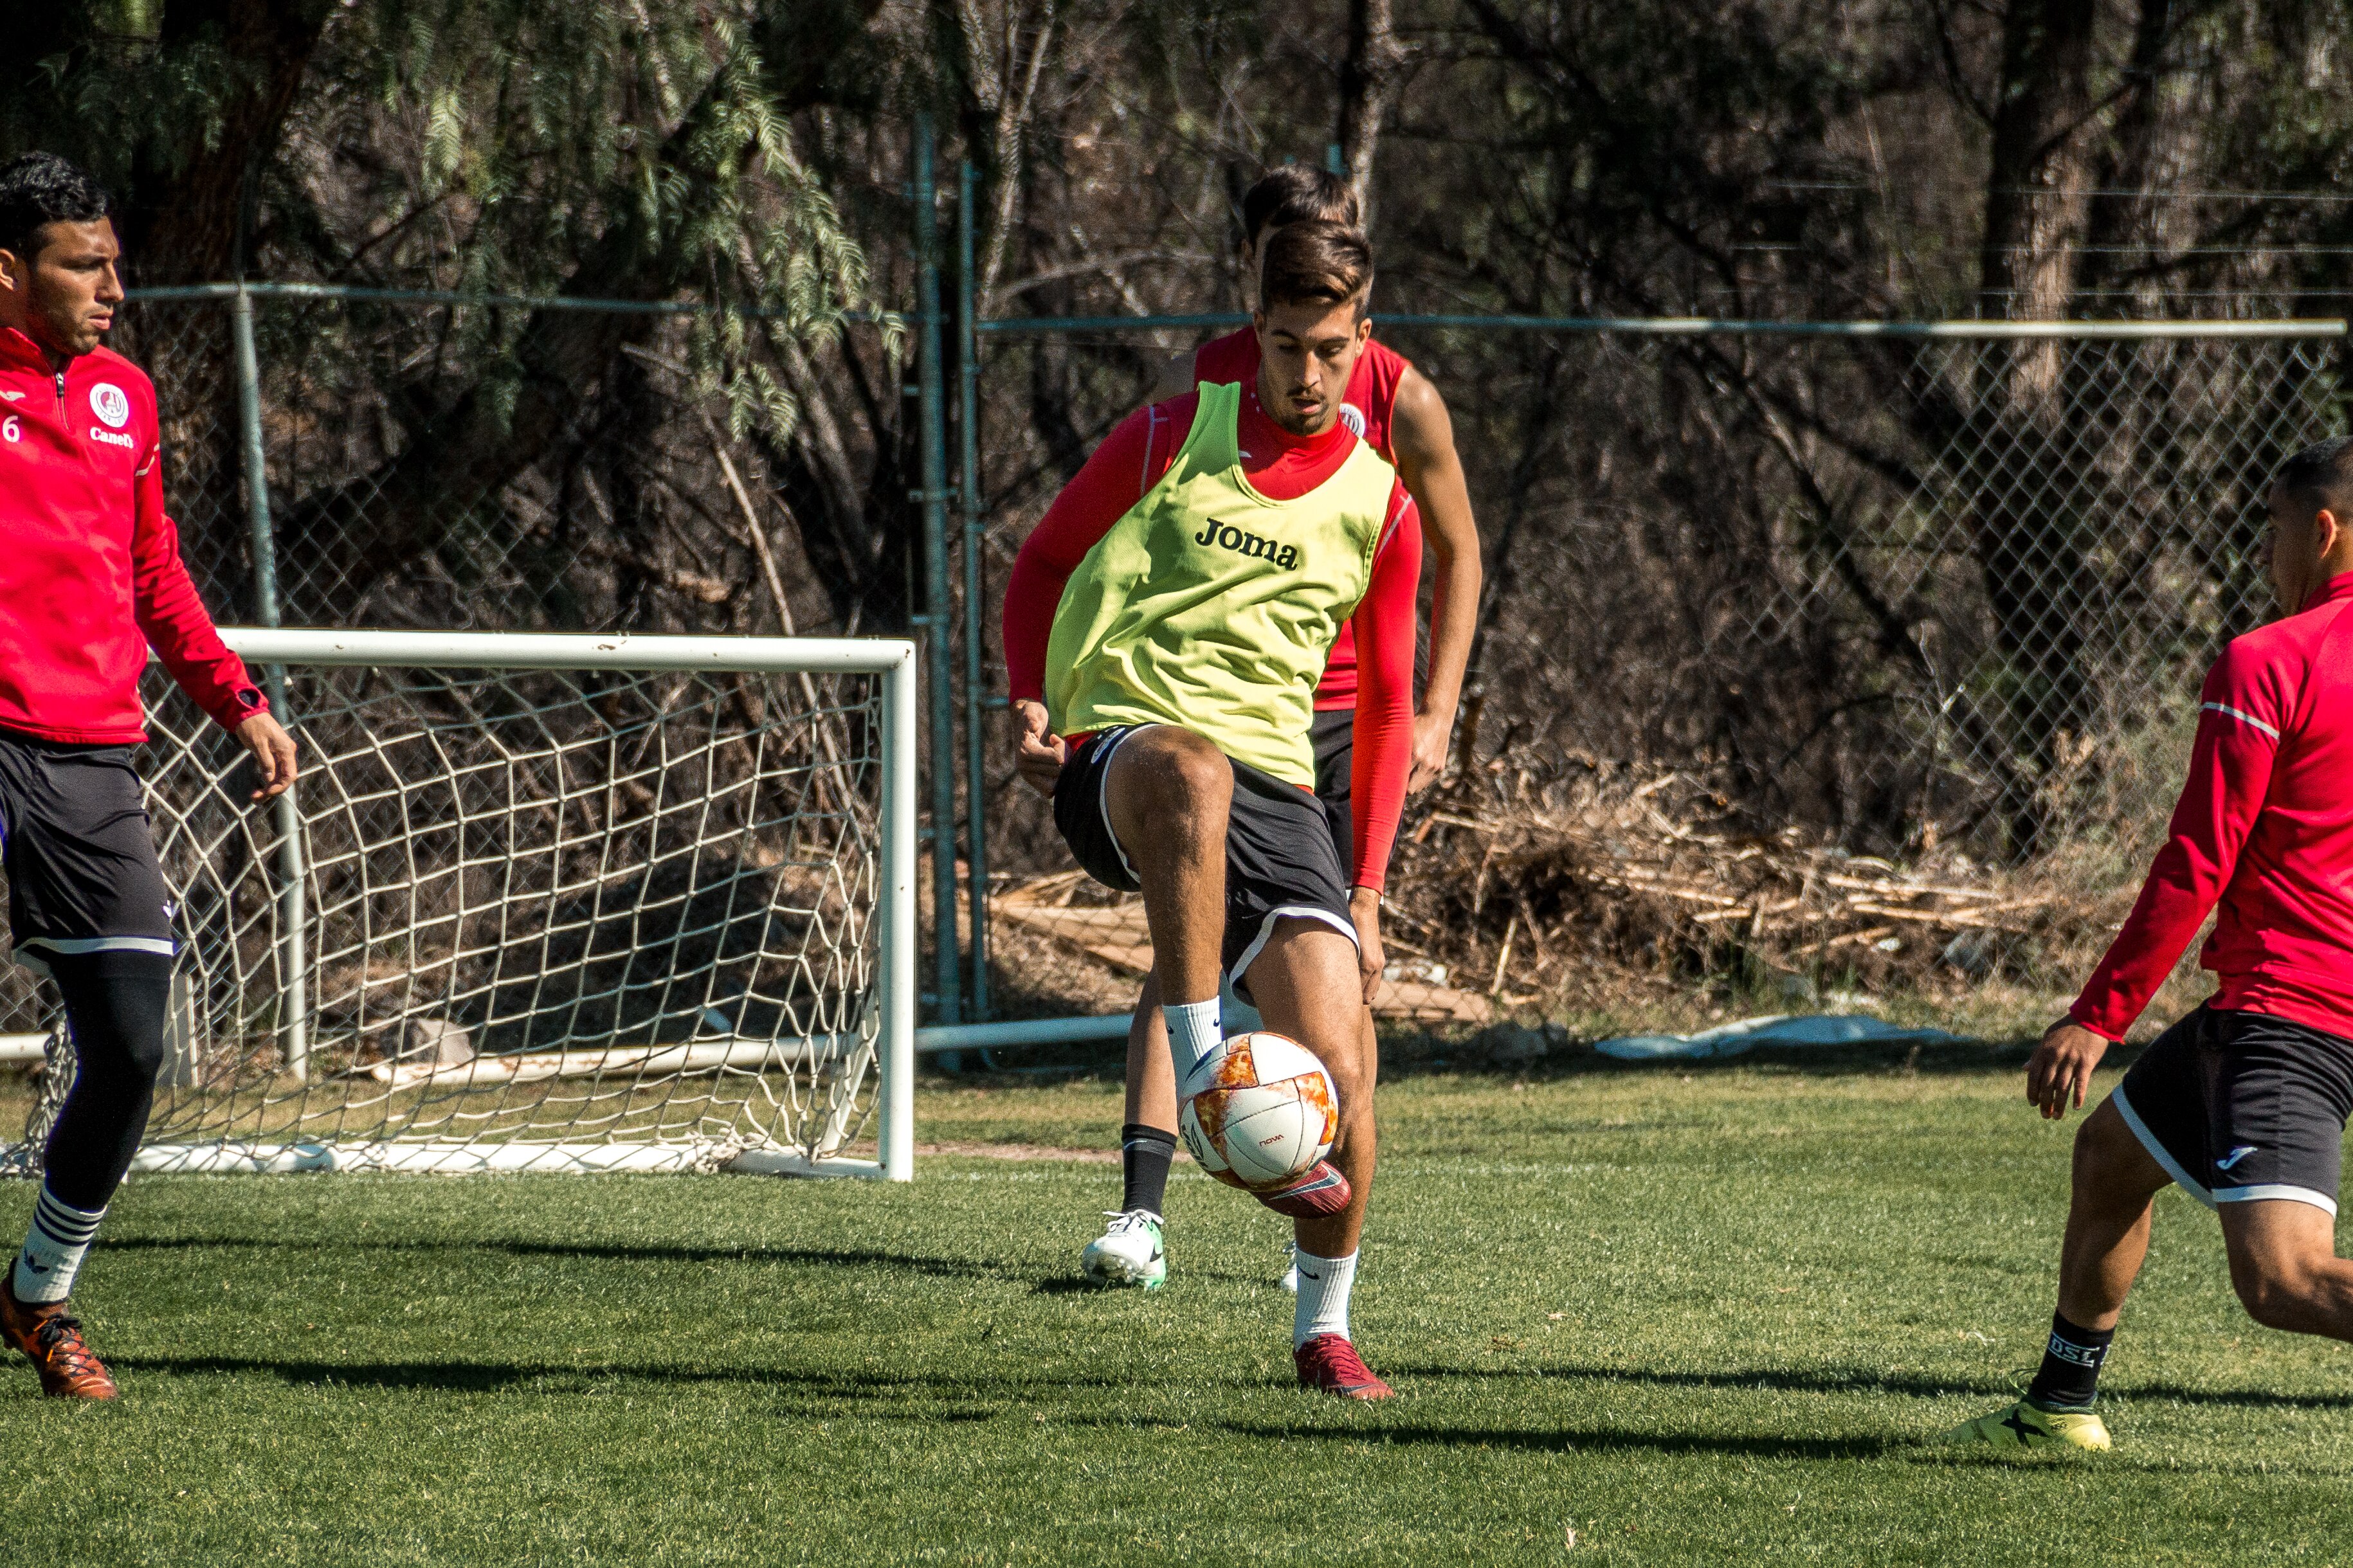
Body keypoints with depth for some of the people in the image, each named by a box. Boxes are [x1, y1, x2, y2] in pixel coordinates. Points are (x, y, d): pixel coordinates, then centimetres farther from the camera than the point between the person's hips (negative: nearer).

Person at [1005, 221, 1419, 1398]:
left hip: (1275, 783, 3)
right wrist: (1030, 702, -2)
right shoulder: (1171, 440, 7)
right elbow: (1043, 562, 17)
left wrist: (1366, 891, 13)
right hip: (1114, 757, -3)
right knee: (1191, 767, -43)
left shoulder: (1379, 504, 12)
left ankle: (1323, 1325, 12)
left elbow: (1386, 707, 19)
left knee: (1334, 1069, -11)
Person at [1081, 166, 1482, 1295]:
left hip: (1350, 717, 0)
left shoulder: (1395, 396, -1)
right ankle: (1140, 1214, -16)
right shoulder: (1198, 381, 2)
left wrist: (1437, 713, 1)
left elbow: (1457, 554, 9)